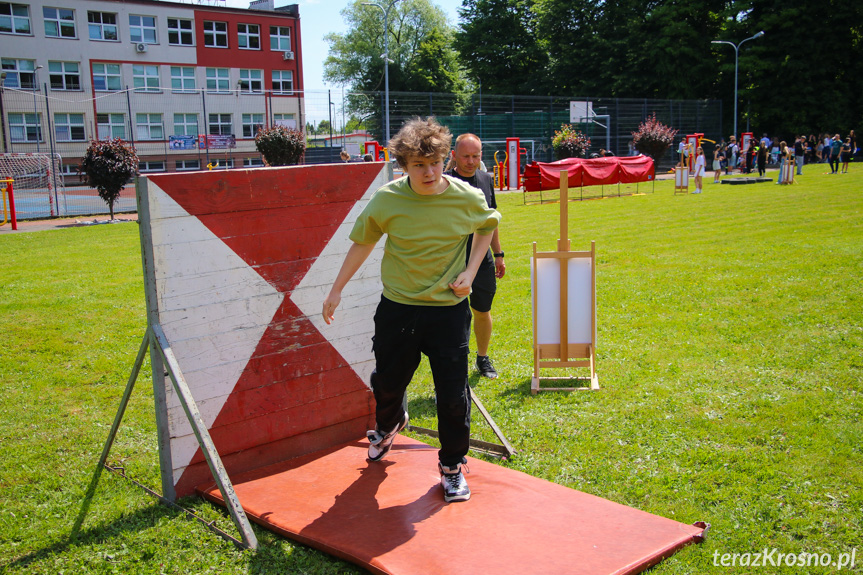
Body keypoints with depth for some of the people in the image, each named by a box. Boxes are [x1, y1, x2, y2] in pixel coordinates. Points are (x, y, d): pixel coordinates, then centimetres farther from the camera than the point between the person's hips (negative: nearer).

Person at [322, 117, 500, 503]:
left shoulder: (467, 199, -11)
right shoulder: (387, 200, -11)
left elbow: (487, 227, 11)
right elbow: (362, 243, 5)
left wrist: (470, 271, -2)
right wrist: (337, 289, 8)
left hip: (449, 309, -1)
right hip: (397, 308, 1)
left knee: (453, 395, 1)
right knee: (387, 382, 18)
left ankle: (452, 466, 25)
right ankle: (388, 425, 54)